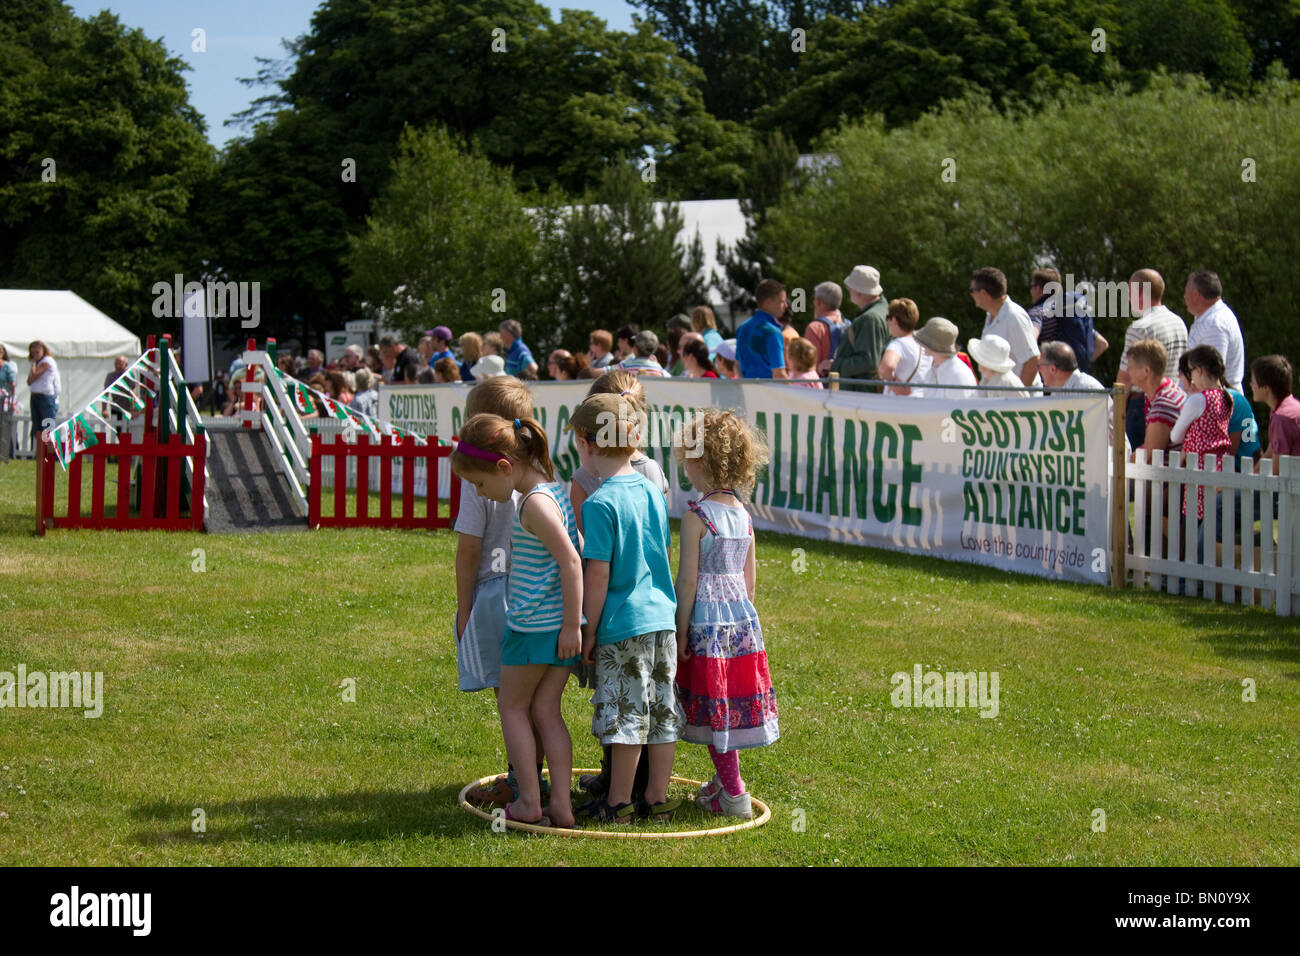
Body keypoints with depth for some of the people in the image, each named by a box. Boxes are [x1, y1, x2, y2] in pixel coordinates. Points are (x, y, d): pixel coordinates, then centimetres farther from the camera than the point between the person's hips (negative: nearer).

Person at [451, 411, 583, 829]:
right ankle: (561, 805, 8)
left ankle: (529, 802, 10)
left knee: (513, 706, 7)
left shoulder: (534, 504, -19)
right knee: (546, 710, 11)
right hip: (560, 624, 9)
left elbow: (571, 560, -24)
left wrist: (571, 625, -21)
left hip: (535, 624, -9)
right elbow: (577, 547, 18)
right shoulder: (552, 489, 11)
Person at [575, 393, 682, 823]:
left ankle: (618, 803, 10)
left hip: (622, 624, -7)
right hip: (662, 616, 7)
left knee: (625, 715, 1)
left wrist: (589, 632, -6)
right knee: (661, 712, 11)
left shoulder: (599, 504, -14)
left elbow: (598, 574, -14)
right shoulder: (653, 492, 7)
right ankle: (657, 798, 19)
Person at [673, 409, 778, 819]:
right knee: (734, 700, 17)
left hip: (707, 619, -7)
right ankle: (725, 780, 30)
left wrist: (681, 629, -9)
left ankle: (733, 795, 3)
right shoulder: (743, 515, 6)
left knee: (714, 705, 1)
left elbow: (687, 580, -15)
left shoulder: (696, 517, -15)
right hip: (742, 616, 7)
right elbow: (750, 577, 12)